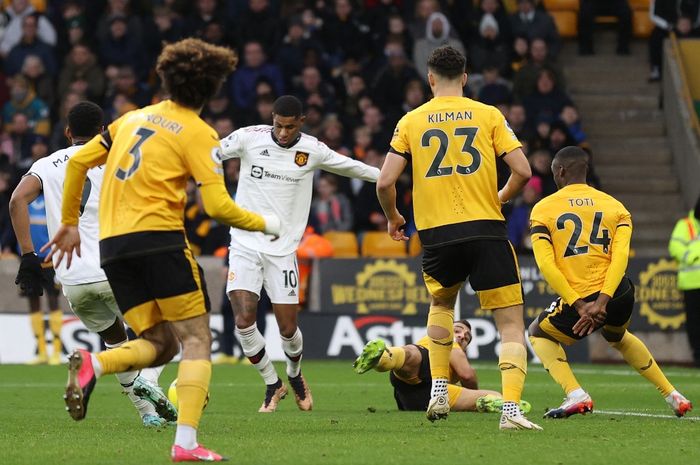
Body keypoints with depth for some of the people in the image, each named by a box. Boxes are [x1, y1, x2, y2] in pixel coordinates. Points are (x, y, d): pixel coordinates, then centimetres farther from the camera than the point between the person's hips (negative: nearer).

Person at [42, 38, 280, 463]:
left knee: (159, 343, 12)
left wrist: (70, 222, 27)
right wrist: (265, 224, 9)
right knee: (196, 338, 0)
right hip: (159, 237, -6)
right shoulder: (199, 134, -1)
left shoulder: (135, 118, 18)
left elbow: (79, 161, 18)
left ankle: (94, 364, -18)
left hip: (112, 245, 6)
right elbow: (219, 207, -8)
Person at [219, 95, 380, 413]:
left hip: (282, 250, 0)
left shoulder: (313, 150, 0)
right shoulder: (248, 138, -4)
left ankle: (295, 375, 34)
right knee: (243, 320, -13)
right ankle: (272, 385, 11)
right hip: (244, 244, 0)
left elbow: (350, 167, 17)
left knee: (288, 328, -1)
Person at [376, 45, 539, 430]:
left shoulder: (411, 121, 7)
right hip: (485, 229, -2)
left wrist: (392, 218, 20)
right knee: (511, 322, 1)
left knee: (441, 303, 31)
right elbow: (522, 171, -3)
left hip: (436, 234, 2)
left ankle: (439, 389, 21)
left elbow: (385, 182, 1)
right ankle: (511, 408, -16)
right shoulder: (488, 115, 4)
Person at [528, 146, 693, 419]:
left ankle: (575, 395, 1)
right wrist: (602, 302, -12)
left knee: (539, 334, 24)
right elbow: (620, 257, -4)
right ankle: (672, 395, 35)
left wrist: (579, 305, -12)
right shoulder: (615, 206, 12)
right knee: (617, 336, 38)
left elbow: (546, 265, -9)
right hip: (620, 293, 5)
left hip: (580, 298, -5)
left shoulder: (543, 210, 4)